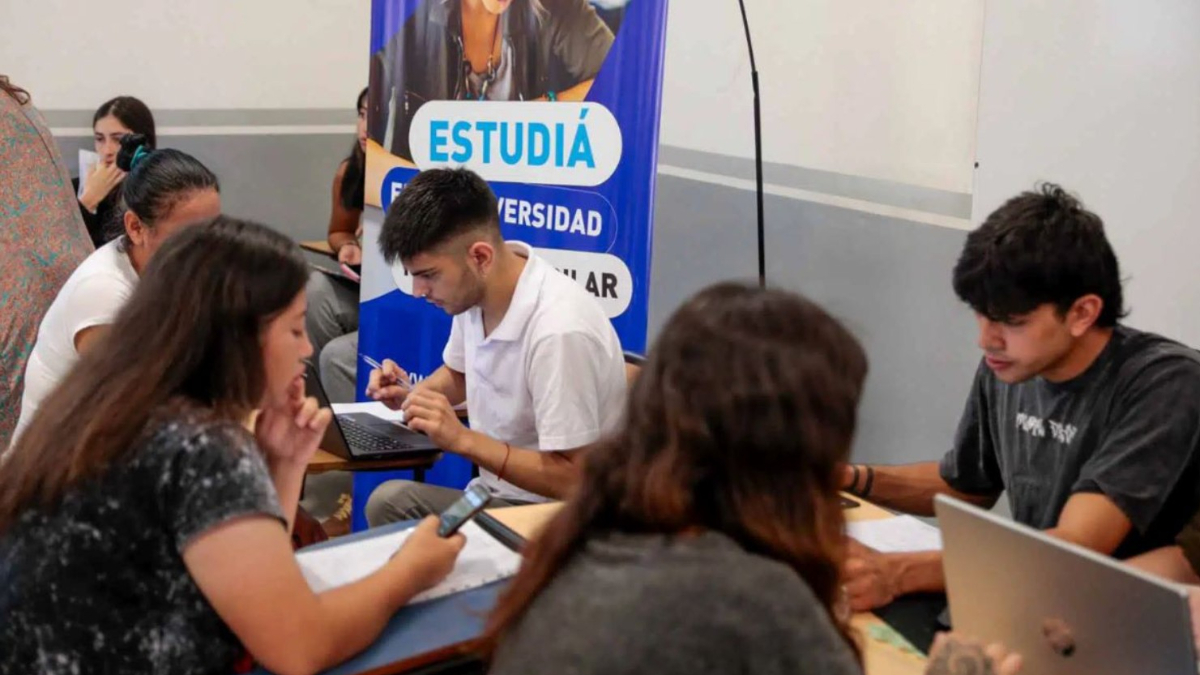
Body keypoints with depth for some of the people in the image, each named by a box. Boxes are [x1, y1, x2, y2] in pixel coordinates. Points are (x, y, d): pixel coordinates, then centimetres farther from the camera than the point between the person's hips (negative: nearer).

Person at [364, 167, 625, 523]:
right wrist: (414, 395, -2)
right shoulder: (473, 290, -5)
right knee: (389, 500, -13)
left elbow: (572, 480, -24)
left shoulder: (559, 331, -29)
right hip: (499, 493, 8)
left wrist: (462, 439, -26)